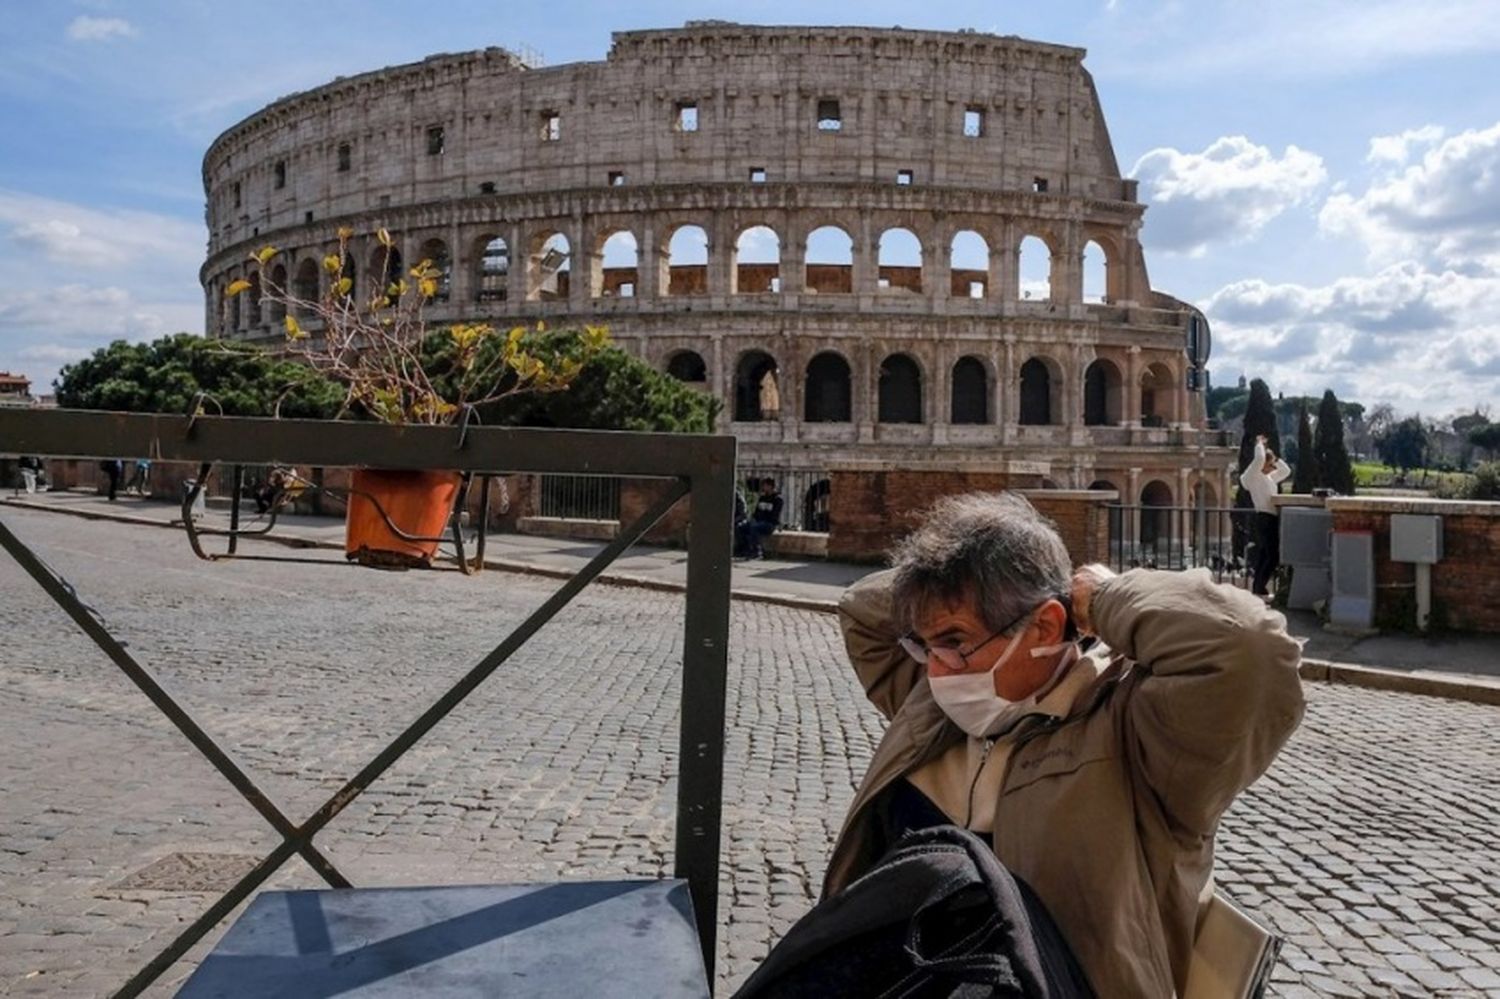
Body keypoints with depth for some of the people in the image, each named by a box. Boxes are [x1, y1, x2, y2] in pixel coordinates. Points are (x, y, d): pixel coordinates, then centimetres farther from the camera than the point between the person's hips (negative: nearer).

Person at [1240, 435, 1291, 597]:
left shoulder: (1269, 477, 21)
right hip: (1264, 518, -9)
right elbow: (1259, 458, -20)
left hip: (1273, 518, 9)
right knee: (1272, 556, -13)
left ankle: (1257, 586, 13)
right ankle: (1258, 589, -10)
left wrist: (1274, 456, 19)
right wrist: (1259, 443, -3)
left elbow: (1286, 471, 29)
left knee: (1265, 555, 9)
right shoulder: (1253, 476, -5)